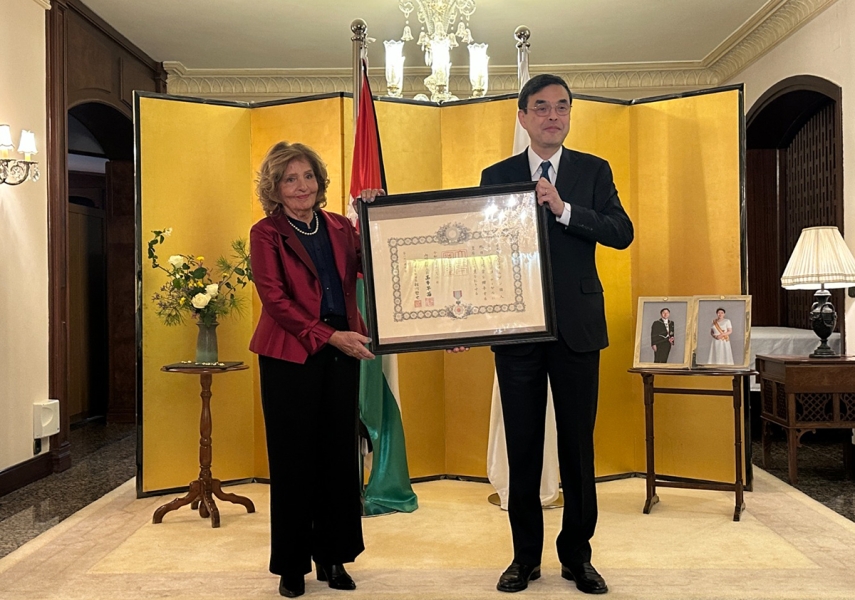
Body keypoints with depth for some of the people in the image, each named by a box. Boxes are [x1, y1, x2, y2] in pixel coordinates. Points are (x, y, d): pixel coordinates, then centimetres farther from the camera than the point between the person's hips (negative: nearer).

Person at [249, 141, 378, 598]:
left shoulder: (339, 227, 11)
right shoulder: (266, 233, -1)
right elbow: (274, 298, -11)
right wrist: (327, 336, -19)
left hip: (341, 352, 4)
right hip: (290, 356, -3)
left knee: (340, 454, 8)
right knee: (293, 458, 5)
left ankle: (332, 556, 24)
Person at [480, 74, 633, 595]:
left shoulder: (594, 171, 7)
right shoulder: (496, 177, 7)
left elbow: (623, 232, -6)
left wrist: (563, 209, -18)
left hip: (577, 327, 0)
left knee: (578, 445, 8)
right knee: (522, 445, 8)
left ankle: (578, 555, 24)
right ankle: (526, 555, 23)